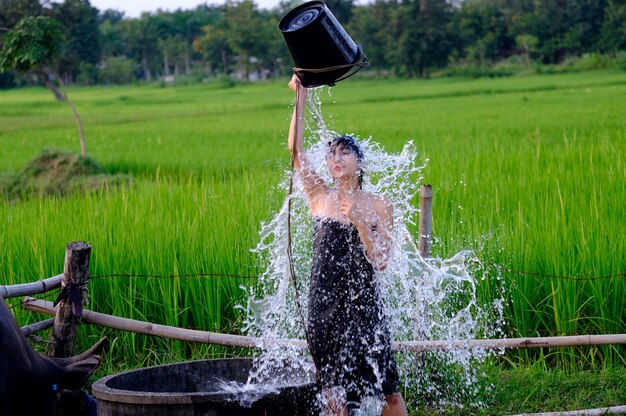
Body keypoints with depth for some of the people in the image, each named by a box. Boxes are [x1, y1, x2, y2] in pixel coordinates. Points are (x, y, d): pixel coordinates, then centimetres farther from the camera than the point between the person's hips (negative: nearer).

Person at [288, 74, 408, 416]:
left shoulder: (378, 207, 0)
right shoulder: (320, 197, 3)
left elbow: (381, 261, -7)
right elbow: (295, 150, -7)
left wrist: (358, 221, -19)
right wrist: (301, 96, -13)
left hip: (363, 304, -1)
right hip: (324, 304, 1)